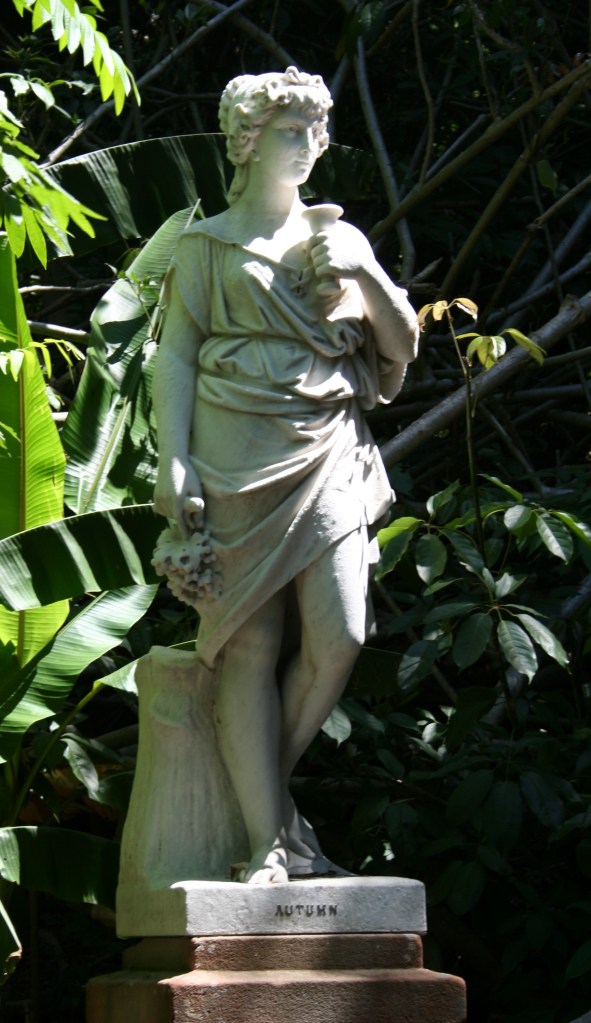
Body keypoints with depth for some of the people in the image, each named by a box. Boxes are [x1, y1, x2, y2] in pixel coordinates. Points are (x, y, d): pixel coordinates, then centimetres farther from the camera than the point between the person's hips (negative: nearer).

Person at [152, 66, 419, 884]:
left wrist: (366, 274, -1)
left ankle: (268, 788, 13)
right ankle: (269, 842, -3)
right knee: (251, 648, -7)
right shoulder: (207, 244, 10)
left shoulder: (340, 239, 20)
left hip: (328, 455, 3)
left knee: (341, 638, -11)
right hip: (238, 456, -3)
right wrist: (174, 462, -7)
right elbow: (175, 356, 5)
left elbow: (403, 344, 17)